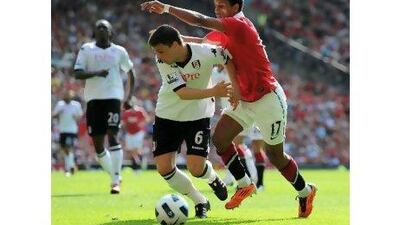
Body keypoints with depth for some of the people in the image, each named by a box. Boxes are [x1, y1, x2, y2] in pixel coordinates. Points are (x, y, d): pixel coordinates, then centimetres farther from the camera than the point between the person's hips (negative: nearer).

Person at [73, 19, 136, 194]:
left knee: (112, 136, -18)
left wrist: (128, 94, 14)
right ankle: (115, 176, 21)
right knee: (98, 145, 2)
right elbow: (77, 73, -4)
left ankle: (116, 181, -19)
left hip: (113, 97, -2)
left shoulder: (119, 51, 8)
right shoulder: (86, 49, 5)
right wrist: (96, 73, -20)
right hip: (93, 99, 2)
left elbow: (130, 72, 21)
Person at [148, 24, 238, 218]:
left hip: (198, 115, -2)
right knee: (164, 168, -7)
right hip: (167, 115, 2)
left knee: (196, 168, -13)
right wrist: (214, 92, -41)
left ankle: (212, 178, 26)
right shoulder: (162, 61, -21)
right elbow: (182, 93, -30)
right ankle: (199, 201, 15)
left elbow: (229, 59, -1)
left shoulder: (205, 53, -24)